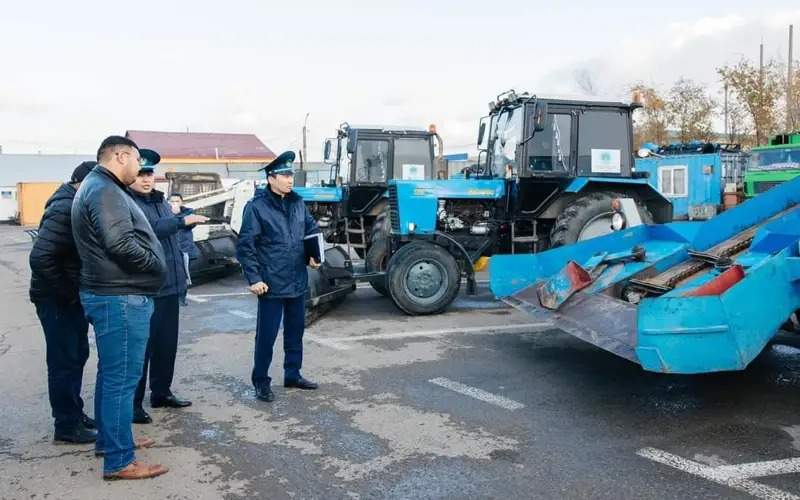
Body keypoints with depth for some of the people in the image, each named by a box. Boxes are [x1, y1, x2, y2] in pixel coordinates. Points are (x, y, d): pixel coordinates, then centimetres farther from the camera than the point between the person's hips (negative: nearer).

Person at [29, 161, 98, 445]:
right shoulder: (65, 210, -21)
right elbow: (40, 258, -27)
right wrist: (66, 292, -19)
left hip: (73, 297, 9)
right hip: (57, 299, -9)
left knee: (77, 356, 18)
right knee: (64, 361, 0)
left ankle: (74, 413, 31)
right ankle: (67, 426, 11)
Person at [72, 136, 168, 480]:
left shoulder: (100, 187, 18)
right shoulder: (104, 191, -16)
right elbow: (120, 243, -26)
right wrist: (156, 263, -12)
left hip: (112, 295, 11)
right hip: (121, 298, -11)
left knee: (111, 374, 20)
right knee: (122, 378, -5)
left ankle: (108, 439, 34)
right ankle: (119, 461, 2)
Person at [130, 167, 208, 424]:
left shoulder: (161, 202, 16)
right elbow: (150, 229, -27)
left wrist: (180, 278, 23)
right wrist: (182, 221, -32)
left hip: (169, 286, 8)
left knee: (167, 343, 15)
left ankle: (161, 392, 28)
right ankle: (133, 402, 6)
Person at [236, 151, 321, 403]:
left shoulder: (298, 203, 7)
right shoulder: (257, 206, -11)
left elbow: (312, 230, 20)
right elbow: (245, 245, -12)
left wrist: (313, 255, 3)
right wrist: (254, 278, -15)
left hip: (298, 281, 6)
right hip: (271, 284, -6)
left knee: (295, 332, 17)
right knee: (267, 335, 2)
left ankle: (293, 374, 32)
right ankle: (261, 381, 17)